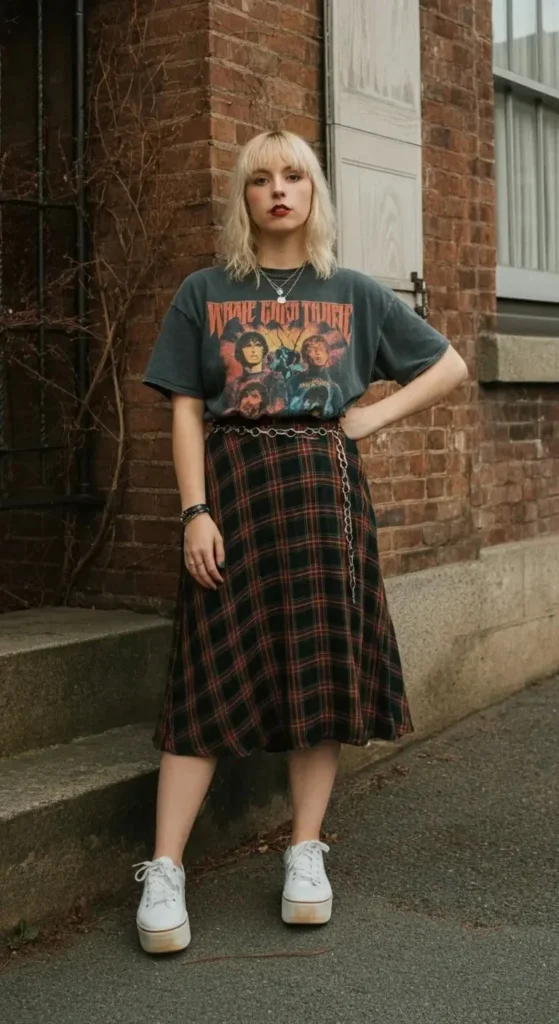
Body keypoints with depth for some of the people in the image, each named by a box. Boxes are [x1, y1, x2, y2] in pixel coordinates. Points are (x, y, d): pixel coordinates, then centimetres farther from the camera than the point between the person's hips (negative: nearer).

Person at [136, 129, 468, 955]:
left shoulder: (355, 293, 10)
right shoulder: (204, 293, 7)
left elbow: (450, 366, 14)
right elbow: (186, 411, 2)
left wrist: (374, 416, 0)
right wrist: (196, 511, -10)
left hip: (322, 485, 2)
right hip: (231, 483, -1)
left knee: (324, 662, 1)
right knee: (213, 674, -4)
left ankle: (307, 855, 12)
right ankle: (164, 874, -2)